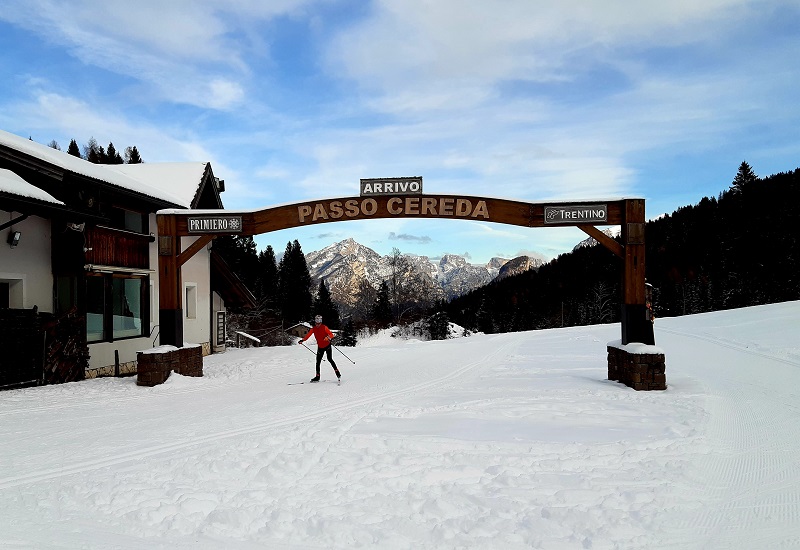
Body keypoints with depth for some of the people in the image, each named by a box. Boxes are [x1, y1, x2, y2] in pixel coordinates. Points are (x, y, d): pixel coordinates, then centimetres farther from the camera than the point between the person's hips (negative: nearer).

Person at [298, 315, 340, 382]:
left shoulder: (324, 327, -12)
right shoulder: (313, 329, -1)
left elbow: (331, 334, -18)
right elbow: (308, 335, -7)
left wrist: (328, 337, -40)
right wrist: (303, 340, -23)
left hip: (327, 346, -4)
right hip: (320, 347, 4)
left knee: (330, 359, -13)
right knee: (318, 362, 4)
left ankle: (338, 373, -5)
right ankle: (317, 377, 14)